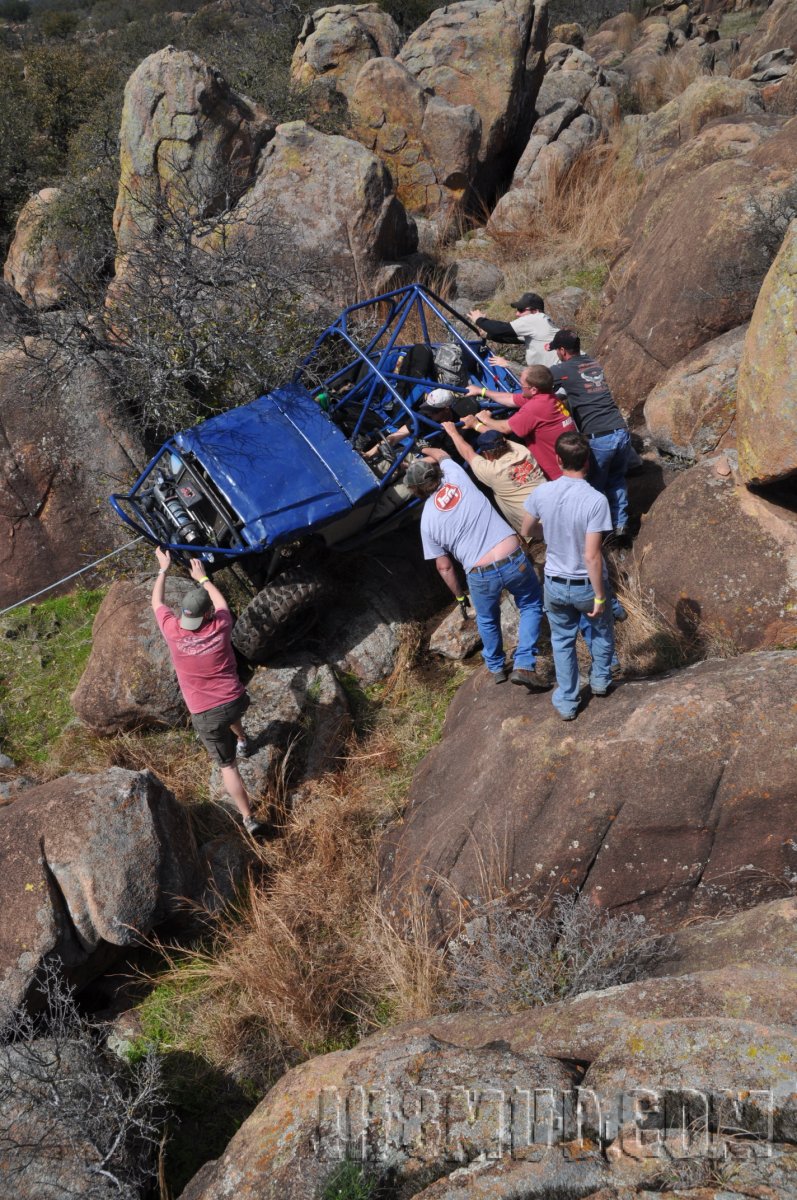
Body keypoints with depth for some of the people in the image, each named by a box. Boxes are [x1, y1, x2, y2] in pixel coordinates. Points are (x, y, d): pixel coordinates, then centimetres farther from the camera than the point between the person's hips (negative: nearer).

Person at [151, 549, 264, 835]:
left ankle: (249, 819, 6)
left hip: (206, 715, -3)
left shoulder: (174, 632, -15)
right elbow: (221, 602, 14)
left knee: (228, 766, 6)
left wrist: (163, 568, 17)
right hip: (236, 701, 3)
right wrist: (203, 577, 28)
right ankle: (241, 739, 61)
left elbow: (156, 603, 5)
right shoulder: (220, 626, -11)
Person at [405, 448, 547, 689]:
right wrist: (424, 451, 45)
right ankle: (524, 666, 15)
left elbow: (444, 567, 7)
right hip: (514, 561, 1)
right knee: (531, 606, 25)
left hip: (480, 575, 0)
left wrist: (459, 596, 21)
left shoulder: (427, 521, 1)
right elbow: (441, 455, 26)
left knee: (487, 620, 29)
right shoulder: (456, 477, 1)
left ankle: (496, 668, 49)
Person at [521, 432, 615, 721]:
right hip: (586, 585, -2)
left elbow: (527, 531, 4)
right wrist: (600, 596, -15)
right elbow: (591, 556, -25)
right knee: (602, 629, 29)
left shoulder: (542, 493, -14)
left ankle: (567, 702, 31)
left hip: (555, 584, 2)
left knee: (562, 641, 22)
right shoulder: (596, 500, -26)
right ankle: (600, 680, 45)